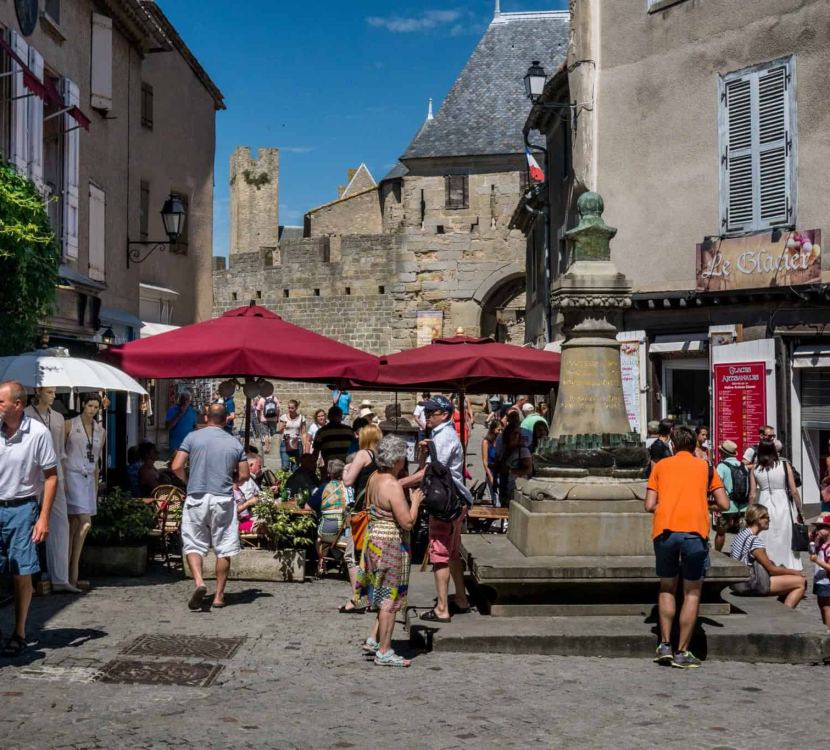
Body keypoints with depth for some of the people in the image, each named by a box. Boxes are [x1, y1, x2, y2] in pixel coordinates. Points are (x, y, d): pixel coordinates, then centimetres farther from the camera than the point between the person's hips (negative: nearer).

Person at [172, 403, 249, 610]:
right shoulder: (234, 443, 4)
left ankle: (198, 581, -17)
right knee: (223, 548, 9)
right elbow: (244, 476, 5)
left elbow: (177, 467, -4)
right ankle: (219, 595, 12)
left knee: (193, 544, 7)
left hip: (196, 498, -1)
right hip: (223, 500, 1)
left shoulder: (193, 438, 0)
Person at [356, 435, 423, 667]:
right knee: (390, 598, 1)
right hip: (391, 545, -9)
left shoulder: (375, 477, 4)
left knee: (386, 596, 21)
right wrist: (415, 501, -7)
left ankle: (373, 640, 23)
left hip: (375, 540, 9)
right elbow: (408, 522, -24)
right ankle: (384, 652, 9)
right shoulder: (393, 486, -23)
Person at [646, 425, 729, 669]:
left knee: (667, 588, 19)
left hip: (664, 530, 1)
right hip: (695, 531, -1)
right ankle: (682, 653, 9)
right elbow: (724, 504, 9)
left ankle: (665, 646, 14)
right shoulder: (705, 467, 15)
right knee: (692, 593, 10)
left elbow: (650, 506, 8)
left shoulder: (661, 466, 16)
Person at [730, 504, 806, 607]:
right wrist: (794, 572, 2)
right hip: (751, 584, -10)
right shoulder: (755, 541, -21)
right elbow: (772, 569, -12)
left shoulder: (743, 532, 8)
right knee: (801, 581, -8)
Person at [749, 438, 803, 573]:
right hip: (782, 505, -1)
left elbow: (752, 494, 0)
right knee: (785, 541, 9)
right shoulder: (784, 465, -4)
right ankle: (789, 568, 14)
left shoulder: (755, 468, 0)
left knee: (766, 542, 10)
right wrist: (800, 510, 8)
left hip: (764, 506, 1)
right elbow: (794, 491, -3)